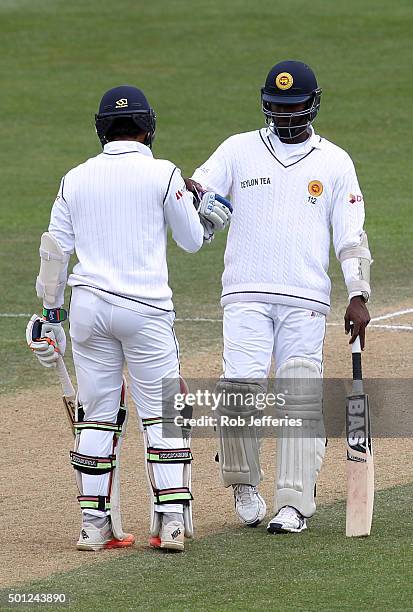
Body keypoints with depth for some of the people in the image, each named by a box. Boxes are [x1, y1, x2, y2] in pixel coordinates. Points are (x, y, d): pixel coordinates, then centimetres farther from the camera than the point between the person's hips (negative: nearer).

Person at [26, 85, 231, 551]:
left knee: (96, 415, 8)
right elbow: (192, 240, 6)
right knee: (162, 413, 3)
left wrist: (51, 313, 13)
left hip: (88, 304, 3)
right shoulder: (163, 174, -2)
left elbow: (54, 249, 8)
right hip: (145, 307, -3)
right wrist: (212, 217, 26)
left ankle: (95, 525, 8)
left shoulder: (75, 179, 8)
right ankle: (171, 521, -4)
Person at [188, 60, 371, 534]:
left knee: (301, 400, -6)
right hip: (246, 295, -1)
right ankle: (243, 483, 5)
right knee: (240, 387, -16)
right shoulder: (238, 150, 9)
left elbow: (351, 235, 7)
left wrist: (358, 296, -4)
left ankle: (294, 503, -1)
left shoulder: (335, 162, 10)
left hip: (306, 301, 1)